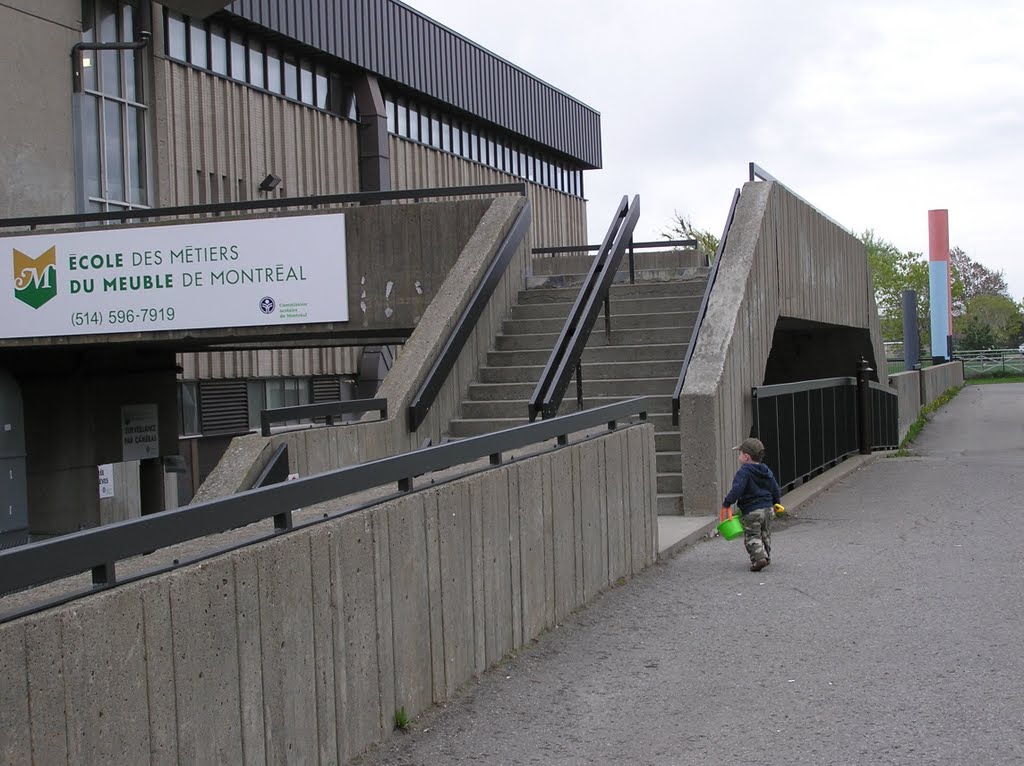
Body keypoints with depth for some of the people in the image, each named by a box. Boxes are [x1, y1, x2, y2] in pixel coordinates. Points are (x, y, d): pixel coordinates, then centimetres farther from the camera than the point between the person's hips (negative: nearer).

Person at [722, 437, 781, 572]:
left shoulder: (744, 472, -15)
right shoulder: (767, 472, 10)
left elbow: (737, 490, -26)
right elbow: (776, 490, 15)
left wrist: (727, 503, -17)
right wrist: (775, 503, 32)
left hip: (751, 512, -7)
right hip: (768, 509, 7)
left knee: (752, 536, -2)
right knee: (765, 536, 21)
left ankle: (759, 557, -19)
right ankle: (766, 556, 29)